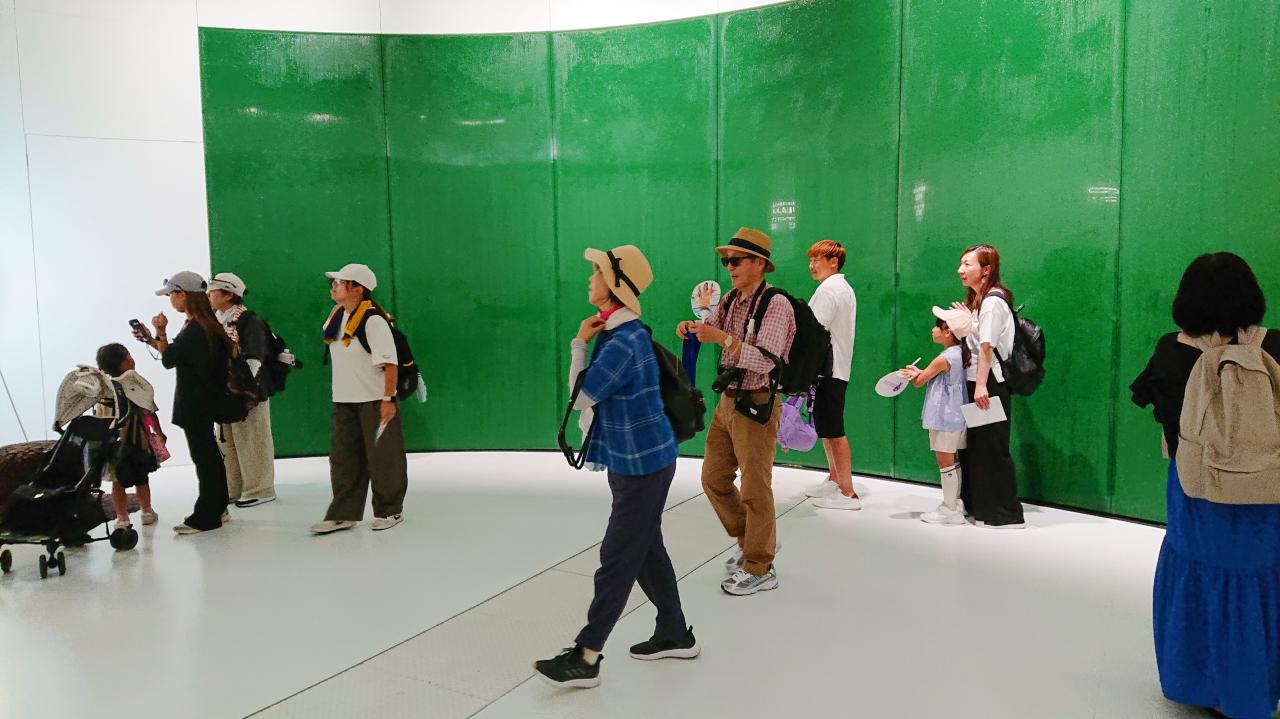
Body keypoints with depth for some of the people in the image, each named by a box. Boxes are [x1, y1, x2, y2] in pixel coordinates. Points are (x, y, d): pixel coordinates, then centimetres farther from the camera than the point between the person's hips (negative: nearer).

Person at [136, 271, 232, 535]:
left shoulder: (194, 330, -20)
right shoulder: (202, 325, 10)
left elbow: (169, 361, -14)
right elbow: (177, 355, 15)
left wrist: (160, 332, -6)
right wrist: (153, 340, 15)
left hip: (195, 403, -10)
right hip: (202, 401, 10)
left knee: (203, 456, -3)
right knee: (209, 455, 16)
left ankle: (205, 518, 4)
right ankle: (217, 509, 25)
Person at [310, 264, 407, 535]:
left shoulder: (373, 320, -16)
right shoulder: (336, 316, 8)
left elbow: (390, 362, -19)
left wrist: (388, 399, -21)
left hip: (375, 400, -8)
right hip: (343, 401, 8)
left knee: (382, 459, 3)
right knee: (342, 458, 8)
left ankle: (389, 511, 17)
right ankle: (342, 514, 15)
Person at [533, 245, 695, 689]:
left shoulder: (622, 342, -24)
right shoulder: (618, 331, 7)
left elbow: (580, 396, -14)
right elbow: (594, 397, 14)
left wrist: (579, 343, -7)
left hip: (642, 465, -10)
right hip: (634, 460, 10)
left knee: (618, 560, -1)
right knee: (646, 551, 18)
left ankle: (585, 657, 7)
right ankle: (675, 635, 30)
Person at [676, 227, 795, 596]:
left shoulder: (776, 304, -15)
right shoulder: (731, 300, 8)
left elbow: (763, 361, -23)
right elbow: (710, 327, 16)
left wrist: (722, 338, -32)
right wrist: (692, 327, -7)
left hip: (756, 405, -8)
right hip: (727, 400, 8)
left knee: (755, 489, 2)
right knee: (714, 479, 15)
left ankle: (759, 569, 17)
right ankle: (751, 541, 34)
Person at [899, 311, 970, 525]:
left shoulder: (943, 359, -20)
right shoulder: (960, 354, 7)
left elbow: (919, 381, -10)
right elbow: (932, 376, 9)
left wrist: (915, 373, 10)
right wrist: (919, 373, -8)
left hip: (944, 417, -9)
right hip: (955, 415, 9)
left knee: (945, 461, -2)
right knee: (951, 460, 16)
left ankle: (950, 510, 4)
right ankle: (955, 503, 24)